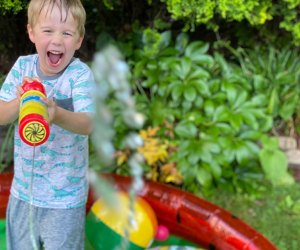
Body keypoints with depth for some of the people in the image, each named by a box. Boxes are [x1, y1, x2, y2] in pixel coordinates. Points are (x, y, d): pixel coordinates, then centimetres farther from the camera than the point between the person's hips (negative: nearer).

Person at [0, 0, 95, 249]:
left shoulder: (81, 74, -17)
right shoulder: (23, 66, -5)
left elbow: (88, 124, -29)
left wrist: (57, 115, -50)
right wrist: (20, 102, -29)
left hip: (65, 194, -4)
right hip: (24, 186, 4)